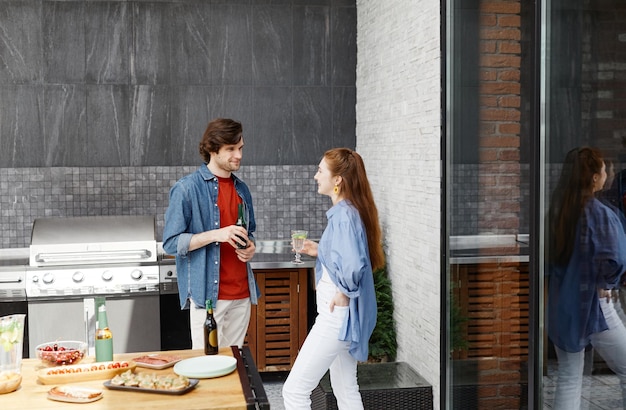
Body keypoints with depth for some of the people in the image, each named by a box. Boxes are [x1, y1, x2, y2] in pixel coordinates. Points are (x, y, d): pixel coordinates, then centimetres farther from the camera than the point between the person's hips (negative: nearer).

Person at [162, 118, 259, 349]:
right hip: (207, 294, -6)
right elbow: (171, 243, -10)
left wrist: (250, 247, 2)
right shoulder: (186, 189, -7)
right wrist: (216, 235, -21)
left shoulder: (241, 189, 13)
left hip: (242, 295, 6)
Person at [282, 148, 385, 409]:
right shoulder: (350, 210, 10)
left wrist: (342, 296, -18)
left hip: (337, 315, -11)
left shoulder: (343, 214, -20)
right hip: (342, 316, 11)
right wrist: (320, 252, 13)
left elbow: (353, 265, -33)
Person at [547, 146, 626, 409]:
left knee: (568, 378, 14)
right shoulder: (599, 213, -16)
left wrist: (565, 280, 10)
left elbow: (549, 254, 12)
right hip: (591, 306, -7)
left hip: (560, 305, 7)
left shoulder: (557, 209, 4)